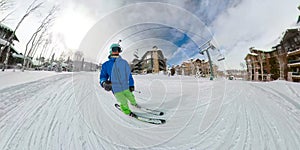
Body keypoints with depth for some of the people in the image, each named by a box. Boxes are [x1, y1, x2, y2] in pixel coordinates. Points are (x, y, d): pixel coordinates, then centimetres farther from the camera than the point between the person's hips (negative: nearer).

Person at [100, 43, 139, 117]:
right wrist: (104, 82, -23)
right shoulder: (106, 64, -5)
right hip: (117, 89, -2)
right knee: (124, 103, 5)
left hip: (126, 87, 3)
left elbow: (129, 74, 7)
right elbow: (103, 76, 0)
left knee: (131, 98, 21)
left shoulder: (124, 62, 2)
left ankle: (134, 104, 56)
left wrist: (131, 85, 5)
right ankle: (128, 112, 38)